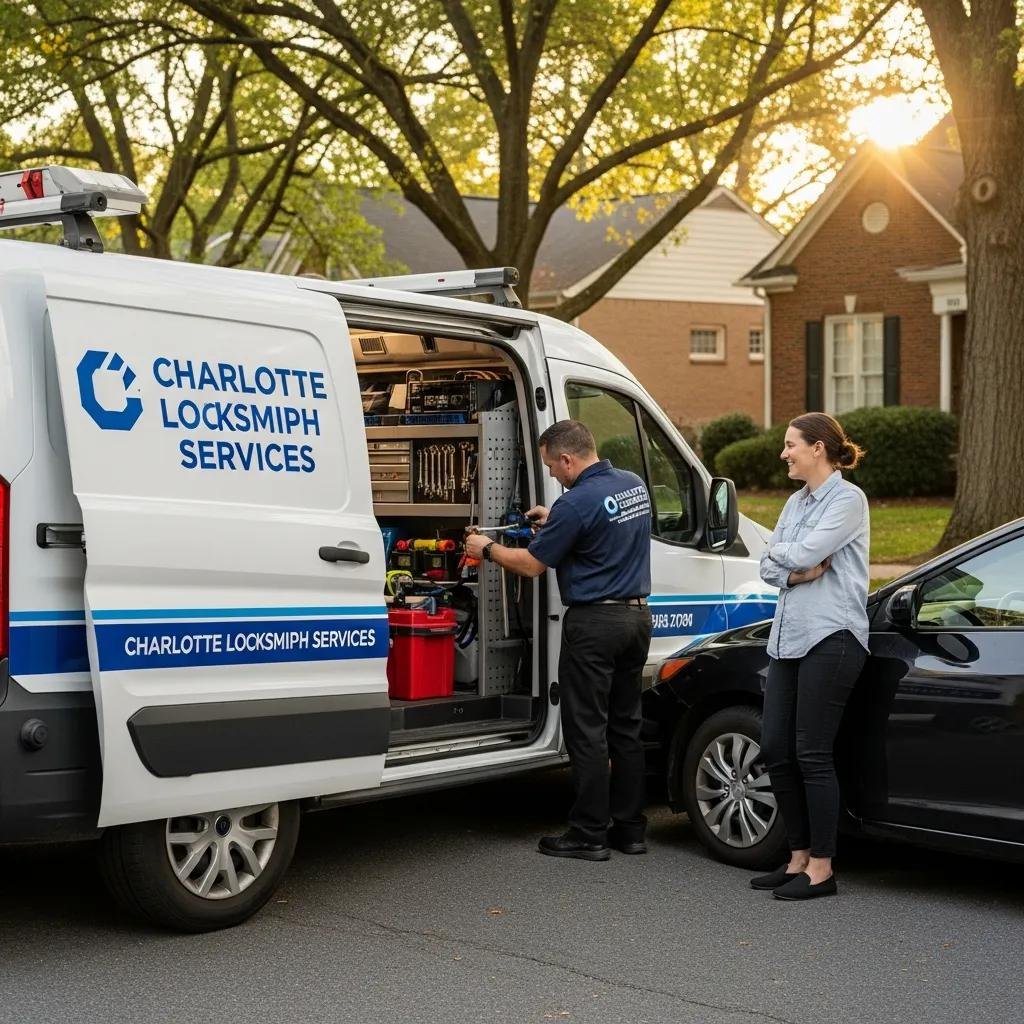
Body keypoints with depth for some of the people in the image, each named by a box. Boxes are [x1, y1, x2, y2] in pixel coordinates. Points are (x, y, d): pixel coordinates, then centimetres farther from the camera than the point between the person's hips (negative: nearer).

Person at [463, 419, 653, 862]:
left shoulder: (576, 503, -18)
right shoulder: (634, 485, 7)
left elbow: (531, 564, -10)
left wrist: (486, 549, 6)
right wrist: (554, 521, 22)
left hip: (594, 622, -8)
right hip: (637, 614, 8)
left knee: (586, 729, -1)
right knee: (625, 726, 13)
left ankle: (589, 834, 2)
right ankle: (630, 828, 17)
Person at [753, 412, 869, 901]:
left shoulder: (847, 499, -7)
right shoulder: (796, 502, 18)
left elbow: (803, 555, -17)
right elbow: (768, 567, 12)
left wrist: (784, 554, 4)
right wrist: (799, 570, -8)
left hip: (830, 637, -8)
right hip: (788, 636, 8)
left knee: (812, 753, -6)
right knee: (776, 750, 8)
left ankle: (821, 868, 3)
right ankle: (799, 857, 19)